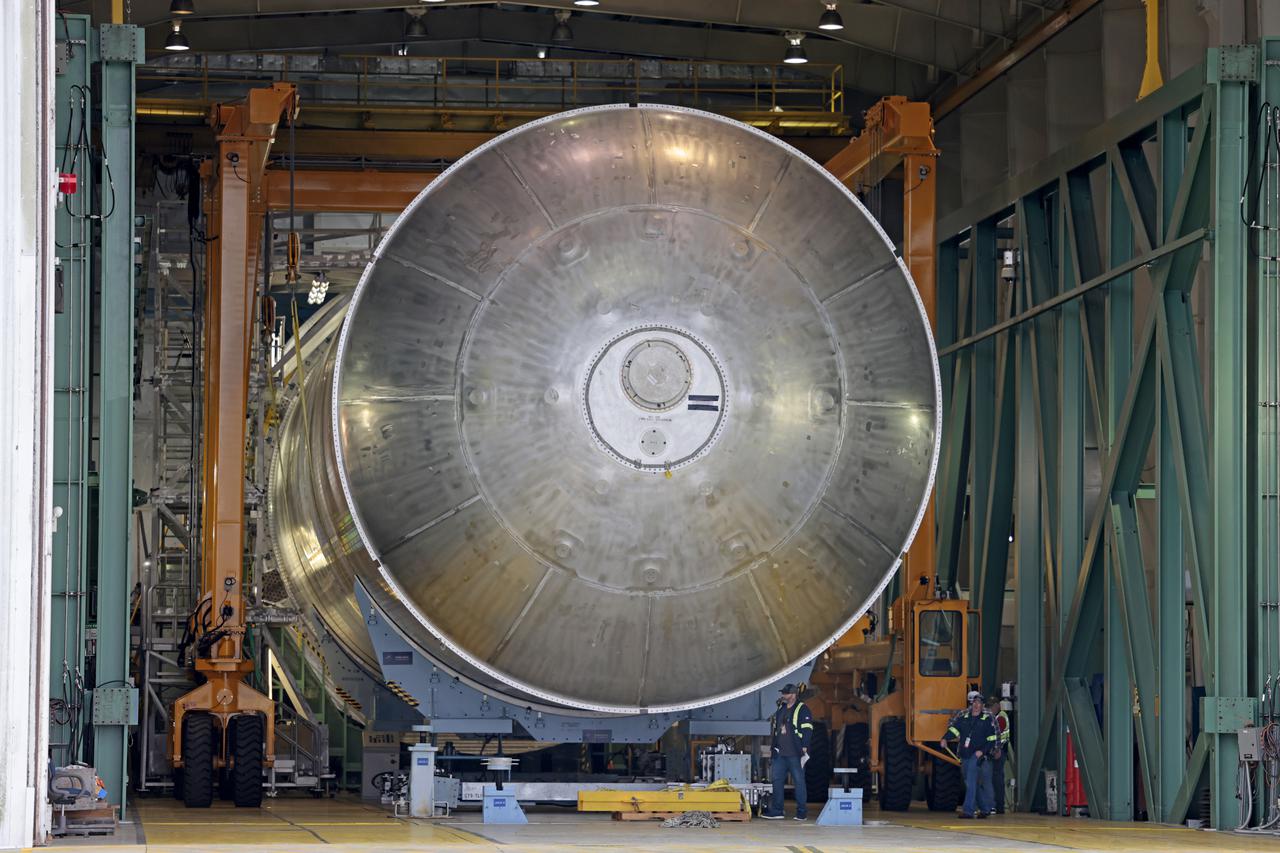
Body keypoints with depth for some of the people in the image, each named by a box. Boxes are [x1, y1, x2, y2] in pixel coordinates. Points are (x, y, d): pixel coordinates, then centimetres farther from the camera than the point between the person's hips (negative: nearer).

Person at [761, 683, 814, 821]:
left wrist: (804, 748, -17)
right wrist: (774, 747, 20)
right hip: (780, 753, 7)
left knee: (799, 782, -2)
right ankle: (776, 811, 8)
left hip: (795, 754, -7)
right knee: (777, 781, 4)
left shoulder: (802, 710, -5)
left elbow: (807, 730, -10)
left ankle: (802, 812, 3)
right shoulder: (780, 709, 17)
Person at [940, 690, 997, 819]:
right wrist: (945, 739, -14)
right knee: (972, 783, 10)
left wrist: (983, 751, -11)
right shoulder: (963, 717, 12)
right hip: (964, 755, 5)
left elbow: (992, 739, 0)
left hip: (976, 755, -5)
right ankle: (984, 808, 22)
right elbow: (954, 728, 4)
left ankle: (969, 811, -14)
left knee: (971, 783, -14)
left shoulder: (987, 719, 1)